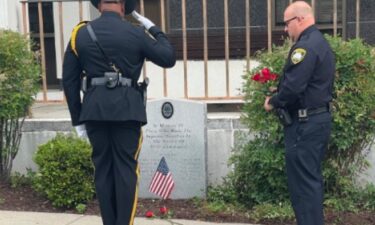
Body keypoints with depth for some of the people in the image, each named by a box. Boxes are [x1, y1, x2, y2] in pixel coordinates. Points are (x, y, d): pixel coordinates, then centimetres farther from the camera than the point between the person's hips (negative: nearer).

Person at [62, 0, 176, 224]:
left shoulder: (80, 33, 6)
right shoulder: (136, 33, 0)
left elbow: (69, 80, 4)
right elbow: (169, 59, 6)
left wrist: (77, 120, 10)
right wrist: (154, 29, 17)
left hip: (94, 110, 3)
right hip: (127, 110, -2)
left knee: (103, 168, 10)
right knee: (126, 167, 2)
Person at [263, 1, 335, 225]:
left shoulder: (306, 46, -17)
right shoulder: (321, 43, 16)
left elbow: (293, 86, -26)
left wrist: (273, 101, -8)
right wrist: (279, 96, 10)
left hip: (305, 123, -10)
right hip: (319, 118, 10)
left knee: (303, 180, -4)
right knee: (312, 177, 17)